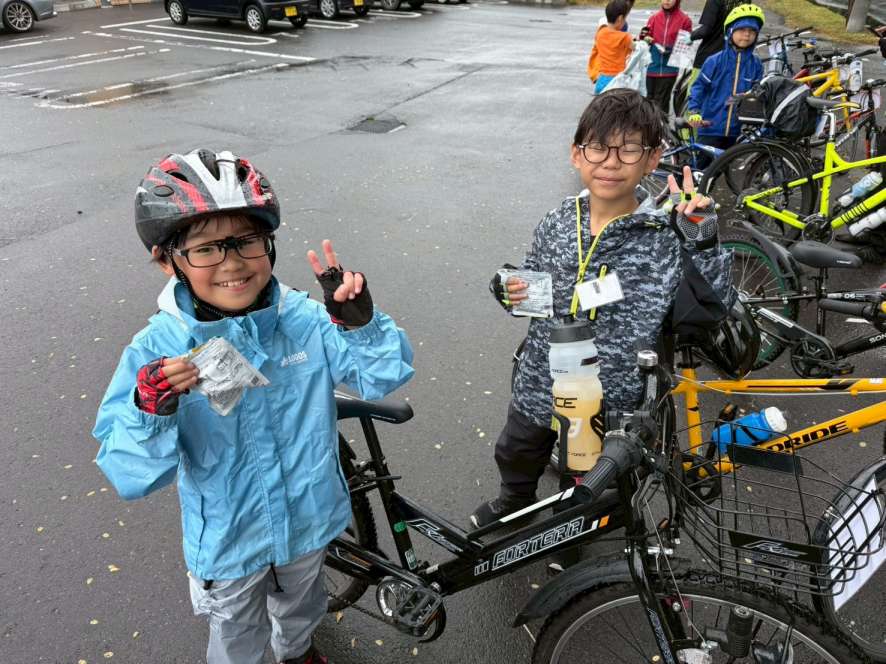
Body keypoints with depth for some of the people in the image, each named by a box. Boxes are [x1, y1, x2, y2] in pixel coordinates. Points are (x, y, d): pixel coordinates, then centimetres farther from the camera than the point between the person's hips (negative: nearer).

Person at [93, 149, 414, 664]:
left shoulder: (305, 319, -19)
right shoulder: (158, 352, -24)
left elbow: (386, 374, -16)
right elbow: (132, 477, -24)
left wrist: (359, 322, -34)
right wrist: (150, 412, -44)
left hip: (308, 518, 3)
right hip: (228, 542, -2)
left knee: (302, 608, 34)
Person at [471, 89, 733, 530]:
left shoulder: (665, 236, -20)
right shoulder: (557, 222, -7)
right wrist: (511, 293, -14)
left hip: (611, 402, -4)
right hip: (539, 389, 4)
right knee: (516, 459, 29)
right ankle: (514, 505, 61)